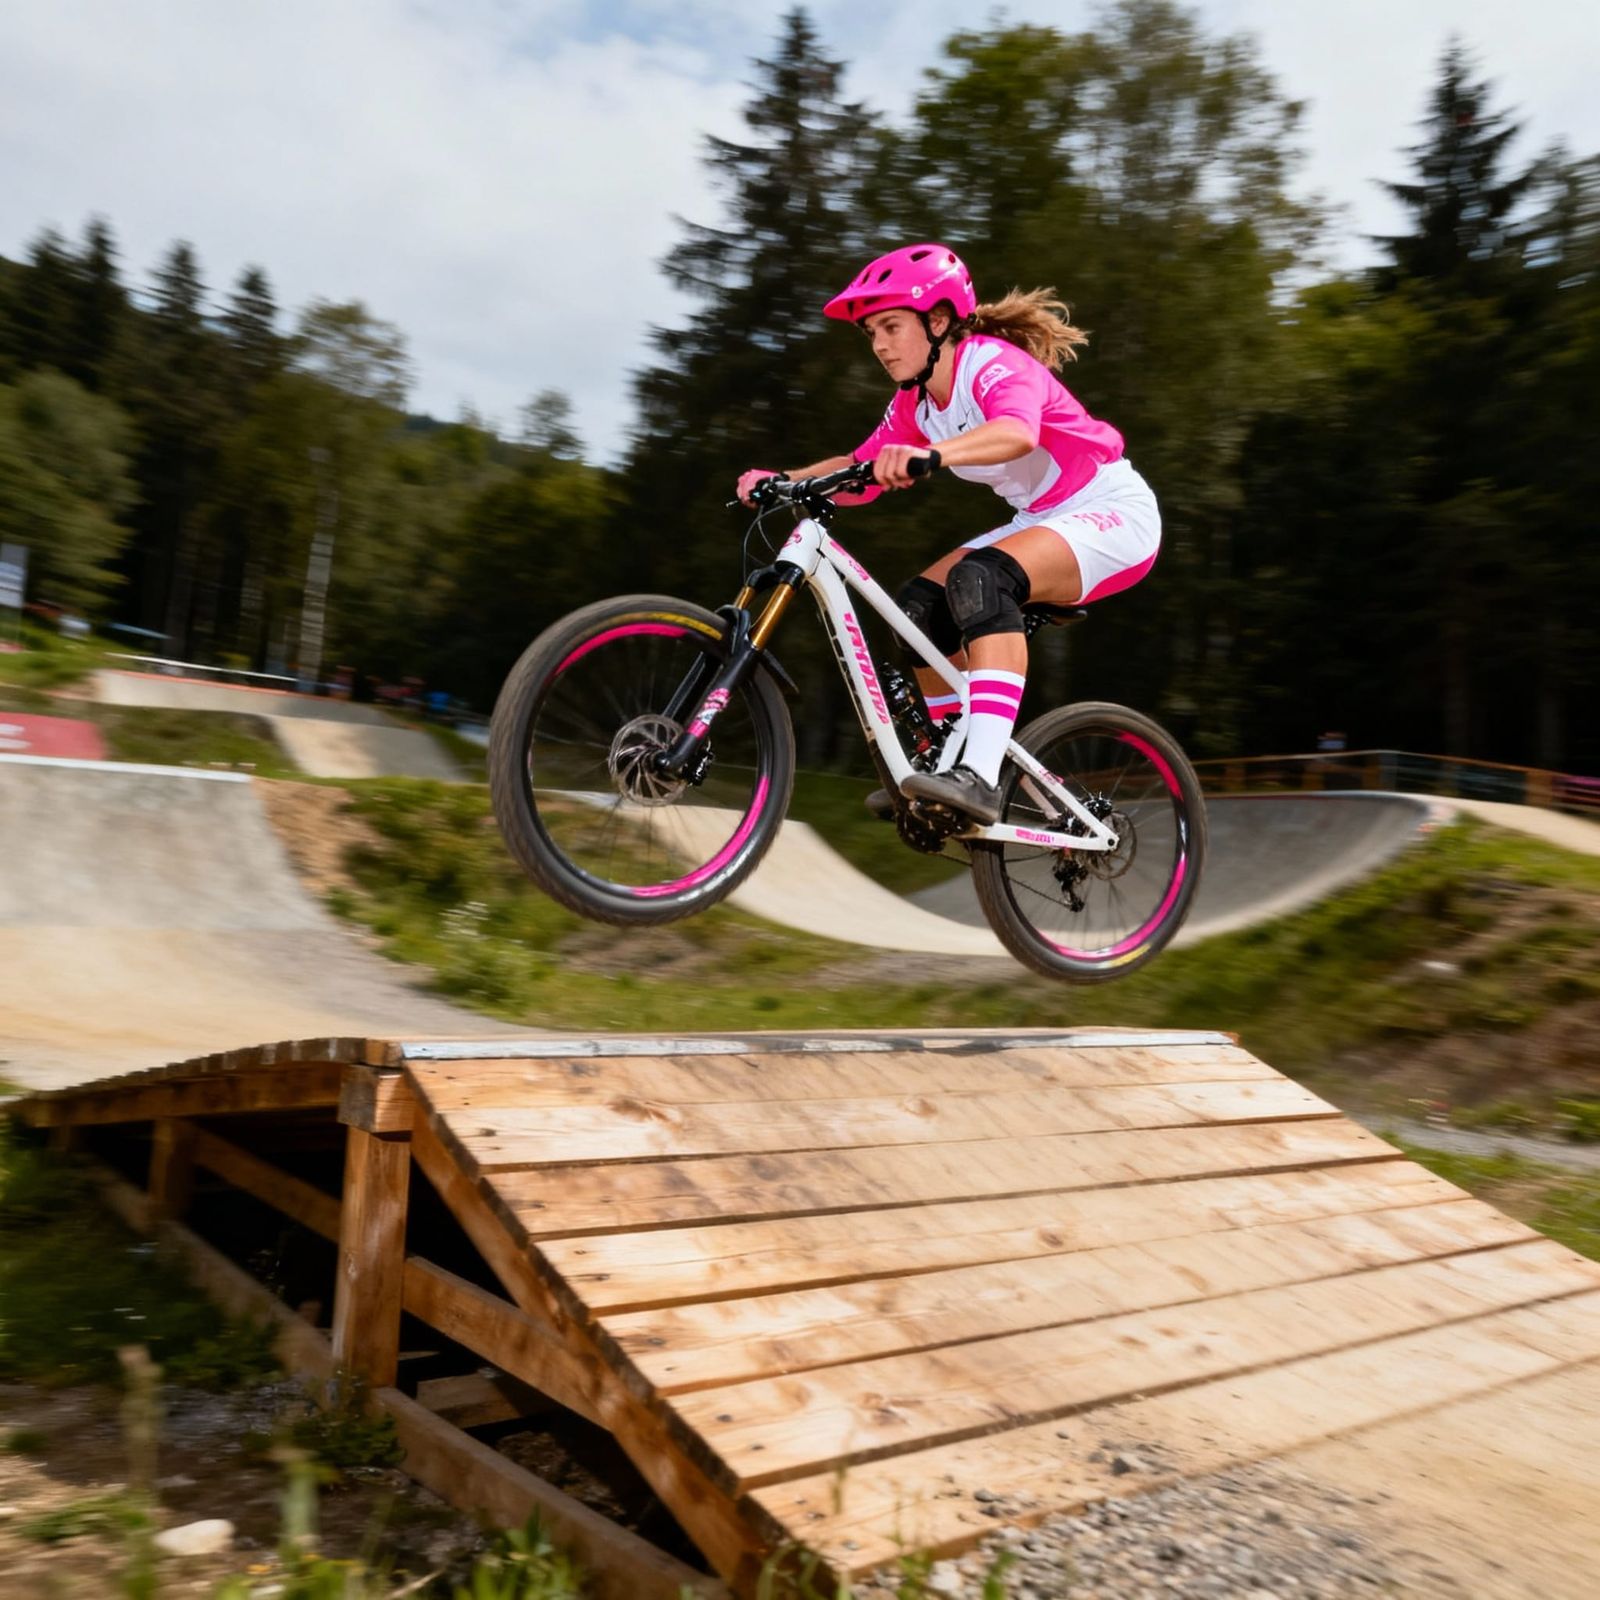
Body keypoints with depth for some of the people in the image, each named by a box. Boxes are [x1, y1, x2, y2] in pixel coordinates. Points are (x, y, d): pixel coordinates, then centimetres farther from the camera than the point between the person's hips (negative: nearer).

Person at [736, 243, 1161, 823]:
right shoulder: (916, 403, 4)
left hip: (1114, 512, -8)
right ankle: (947, 764, 7)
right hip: (1042, 520, 8)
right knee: (920, 605, -7)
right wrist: (782, 480, -15)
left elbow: (1016, 432, -42)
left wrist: (930, 454, -58)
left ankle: (981, 775, -38)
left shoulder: (993, 362, -21)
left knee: (980, 577, -33)